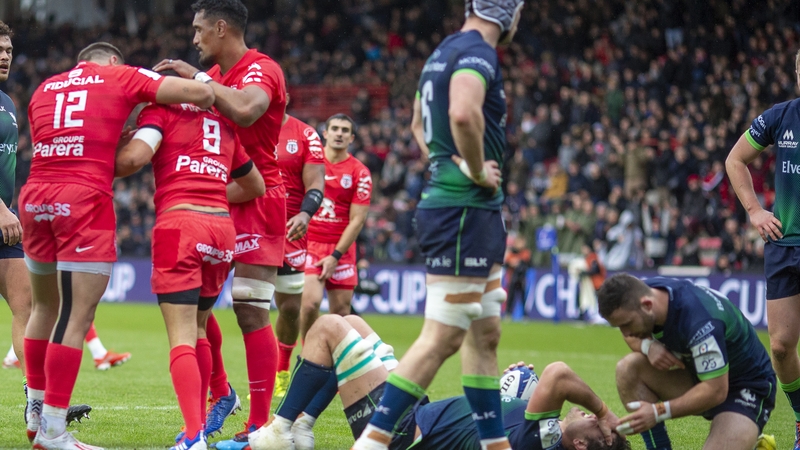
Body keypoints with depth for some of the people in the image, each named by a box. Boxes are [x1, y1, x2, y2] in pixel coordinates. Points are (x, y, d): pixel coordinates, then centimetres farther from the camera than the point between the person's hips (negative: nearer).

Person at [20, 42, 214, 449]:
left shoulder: (44, 89, 22)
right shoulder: (121, 76, 10)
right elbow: (200, 93, 3)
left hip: (35, 197, 6)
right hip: (85, 200, -6)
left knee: (45, 307, 21)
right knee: (76, 319, -5)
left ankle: (36, 411, 32)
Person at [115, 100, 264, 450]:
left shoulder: (162, 112, 6)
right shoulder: (224, 126, 22)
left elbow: (134, 157, -12)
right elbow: (256, 187, 33)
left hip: (179, 224, -5)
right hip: (222, 228, 5)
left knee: (182, 338, -7)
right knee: (198, 331, 20)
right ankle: (199, 422, 23)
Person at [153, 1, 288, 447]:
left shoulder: (261, 70, -12)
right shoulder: (215, 74, 15)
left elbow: (244, 110, -32)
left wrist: (197, 78, -23)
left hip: (257, 202, -8)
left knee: (251, 311, -9)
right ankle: (221, 395, 21)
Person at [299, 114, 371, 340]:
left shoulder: (360, 173, 1)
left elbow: (357, 220, -2)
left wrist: (335, 255, -8)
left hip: (340, 248, 1)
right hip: (308, 243, -1)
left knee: (341, 310, 0)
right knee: (311, 301, -18)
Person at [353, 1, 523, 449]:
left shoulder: (445, 52, 17)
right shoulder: (478, 53, -13)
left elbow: (419, 124, 32)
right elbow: (464, 114, -34)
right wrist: (478, 171, -20)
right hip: (466, 210, -10)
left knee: (485, 336, 13)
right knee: (442, 338, -10)